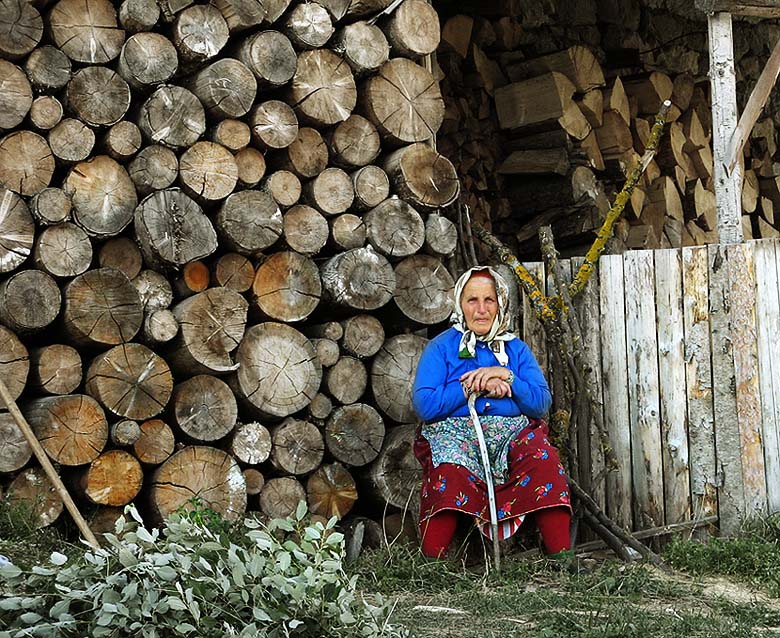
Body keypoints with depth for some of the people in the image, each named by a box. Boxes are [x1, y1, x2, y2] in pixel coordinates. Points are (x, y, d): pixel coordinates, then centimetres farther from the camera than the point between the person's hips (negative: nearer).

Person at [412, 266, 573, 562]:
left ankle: (562, 557, -28)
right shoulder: (441, 347, 9)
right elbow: (424, 405, -5)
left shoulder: (516, 349, 17)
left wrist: (506, 377, -8)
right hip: (454, 433, -2)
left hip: (512, 434, 3)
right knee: (449, 471, -36)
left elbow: (542, 403, 6)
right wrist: (473, 387, -9)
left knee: (543, 459, -30)